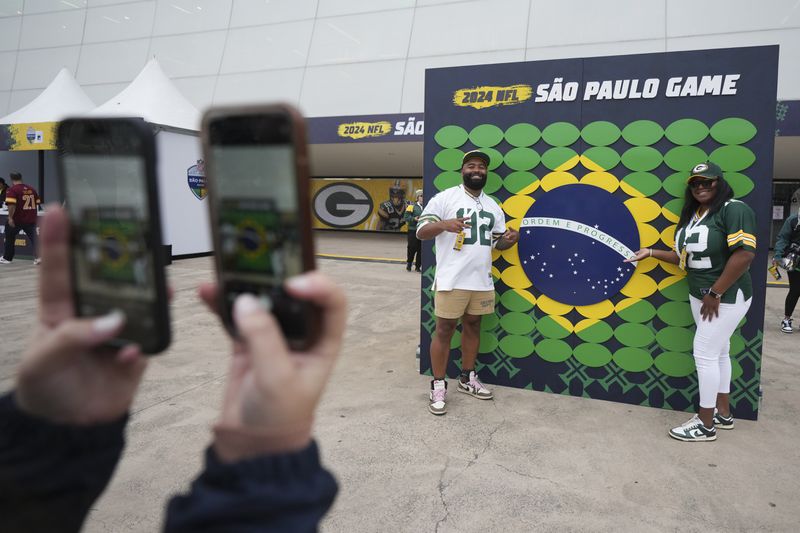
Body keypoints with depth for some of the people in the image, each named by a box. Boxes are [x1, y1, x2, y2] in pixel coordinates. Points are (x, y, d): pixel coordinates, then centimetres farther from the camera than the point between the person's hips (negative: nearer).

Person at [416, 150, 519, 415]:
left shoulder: (493, 205, 14)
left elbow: (497, 241, 18)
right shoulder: (445, 197, -4)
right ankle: (438, 386, 12)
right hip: (451, 279, -6)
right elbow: (421, 231, -8)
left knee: (473, 326, 15)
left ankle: (467, 379, 30)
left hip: (482, 280, 6)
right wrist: (444, 224, -27)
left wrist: (509, 239, -6)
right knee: (444, 330, 1)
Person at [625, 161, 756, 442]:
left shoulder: (734, 209, -15)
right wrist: (651, 252, 12)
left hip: (727, 296, -8)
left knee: (704, 353, -6)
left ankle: (705, 425, 6)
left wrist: (715, 293, -23)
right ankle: (723, 413, 27)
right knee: (718, 352, 15)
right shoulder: (692, 214, 12)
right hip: (700, 295, 8)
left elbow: (744, 254, -25)